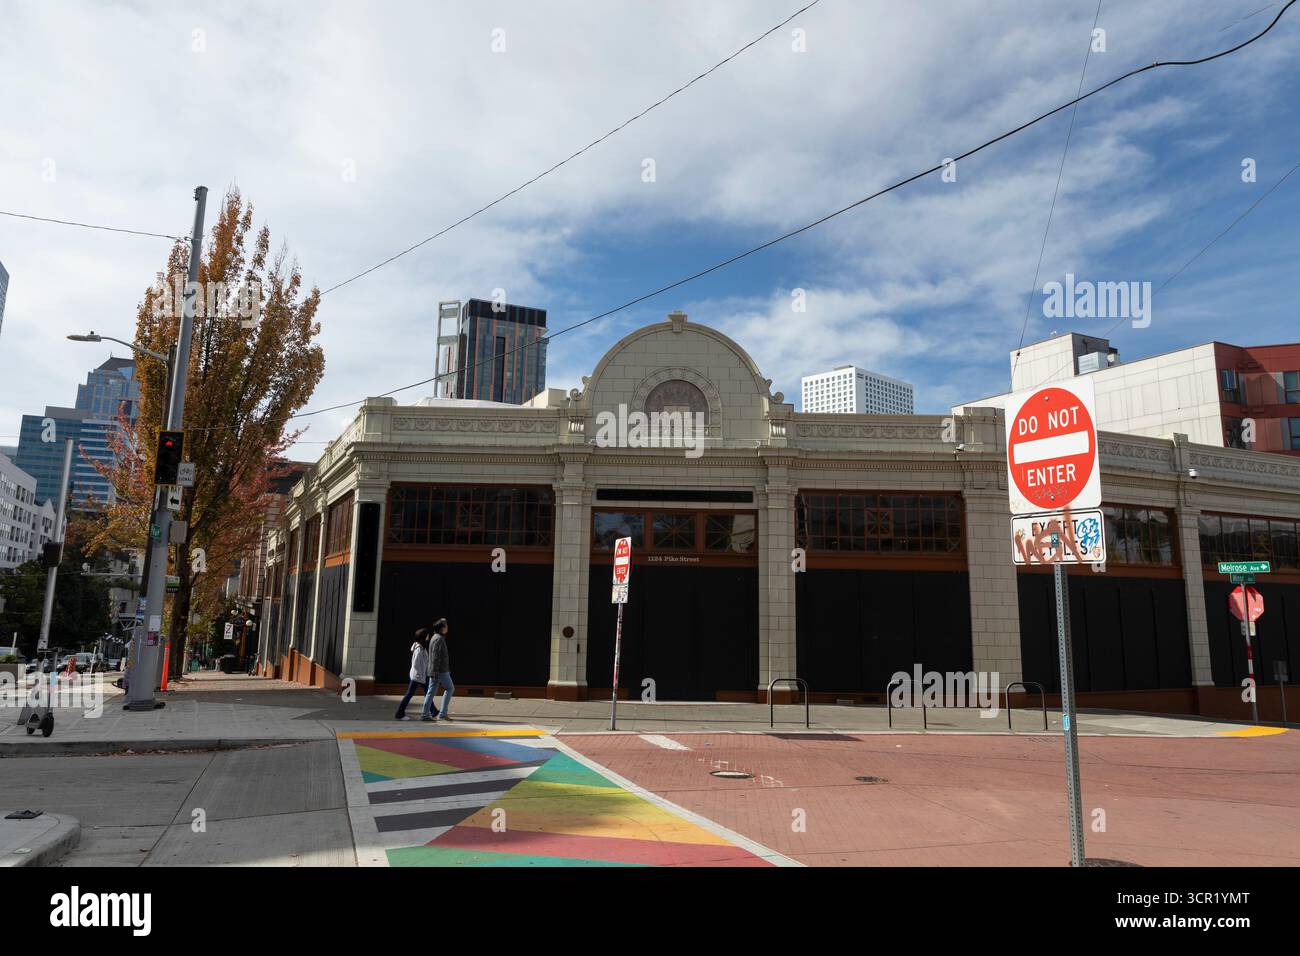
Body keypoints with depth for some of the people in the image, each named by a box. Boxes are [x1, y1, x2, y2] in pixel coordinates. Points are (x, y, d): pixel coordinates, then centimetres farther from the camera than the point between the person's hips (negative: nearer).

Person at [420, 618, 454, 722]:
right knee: (450, 688, -1)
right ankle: (443, 713, -3)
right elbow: (435, 656, -20)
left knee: (431, 691, 7)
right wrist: (435, 670, -22)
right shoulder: (439, 639, -14)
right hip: (441, 670, -9)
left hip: (435, 671, 9)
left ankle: (425, 714, 7)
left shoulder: (435, 638, 18)